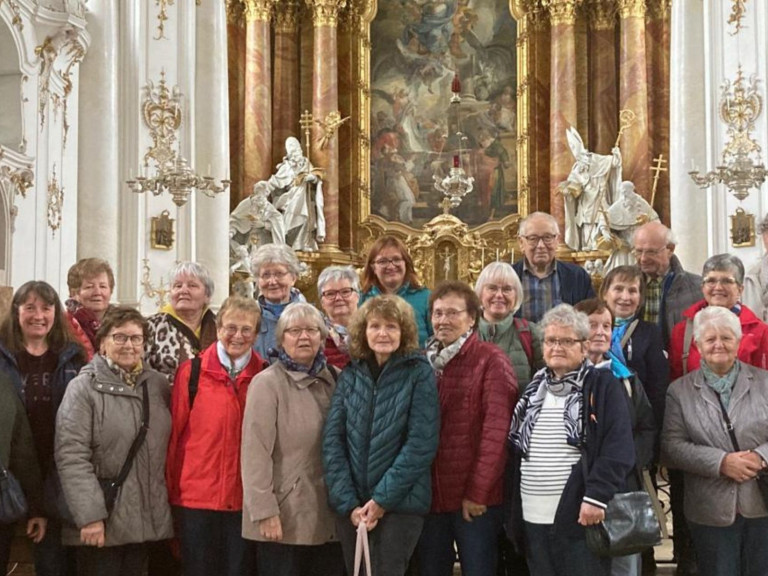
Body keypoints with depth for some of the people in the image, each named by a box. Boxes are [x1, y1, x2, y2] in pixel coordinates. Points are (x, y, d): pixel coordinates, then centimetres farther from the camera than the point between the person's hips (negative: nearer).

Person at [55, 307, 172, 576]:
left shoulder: (158, 384, 8)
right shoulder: (84, 387, -8)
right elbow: (72, 457, -14)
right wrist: (89, 516, -20)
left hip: (146, 517, 5)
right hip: (101, 521, -5)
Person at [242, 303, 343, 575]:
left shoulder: (335, 379, 10)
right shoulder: (267, 383, -7)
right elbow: (256, 454, -13)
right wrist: (265, 512, -17)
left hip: (329, 514, 5)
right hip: (286, 515, -5)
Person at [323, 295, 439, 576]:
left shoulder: (419, 374, -4)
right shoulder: (350, 375, 6)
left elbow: (421, 444, -10)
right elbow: (332, 442, 1)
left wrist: (382, 500, -14)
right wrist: (348, 502, -9)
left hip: (400, 503, -3)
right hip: (352, 506, 4)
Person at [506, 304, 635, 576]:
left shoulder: (603, 385, -2)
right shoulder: (534, 389, 15)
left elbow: (618, 448, -11)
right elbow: (516, 448, 18)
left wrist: (597, 496, -21)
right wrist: (513, 509, 13)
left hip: (580, 514, -6)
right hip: (534, 516, 6)